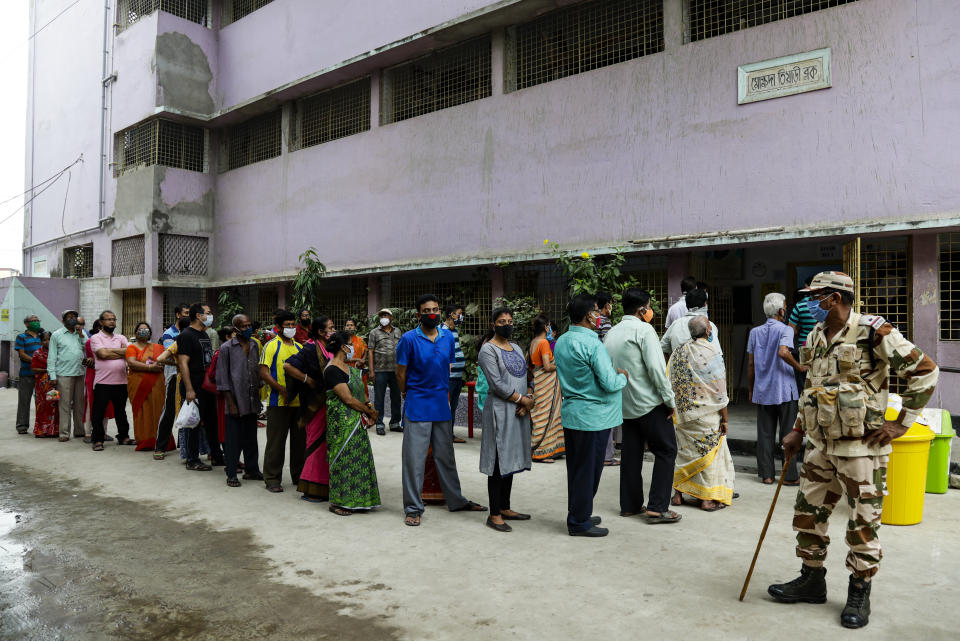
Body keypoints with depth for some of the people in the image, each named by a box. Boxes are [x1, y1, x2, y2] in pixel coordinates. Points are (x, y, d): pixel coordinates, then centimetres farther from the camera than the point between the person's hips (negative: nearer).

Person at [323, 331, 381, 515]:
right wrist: (370, 411, -10)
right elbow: (348, 399, -19)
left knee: (358, 457, 11)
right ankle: (337, 502, 9)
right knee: (342, 458, -2)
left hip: (356, 420, 9)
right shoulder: (332, 370, -16)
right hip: (341, 421, -9)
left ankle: (354, 500, 20)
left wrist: (369, 408, 1)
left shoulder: (349, 367, 13)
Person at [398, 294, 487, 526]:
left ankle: (456, 501, 28)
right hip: (417, 408, -5)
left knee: (446, 456, 16)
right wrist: (411, 395, 5)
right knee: (414, 459, 0)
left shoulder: (448, 337, 7)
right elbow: (401, 373, -3)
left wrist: (444, 394, 14)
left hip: (442, 406, 5)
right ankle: (413, 508, 10)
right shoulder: (409, 339, -9)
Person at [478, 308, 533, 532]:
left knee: (511, 461, 13)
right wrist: (523, 400, -12)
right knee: (499, 463, -4)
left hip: (519, 412, 8)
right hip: (500, 411, -8)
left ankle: (505, 508, 23)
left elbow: (526, 377, 13)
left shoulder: (516, 348, 15)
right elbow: (497, 385, -17)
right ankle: (494, 515, 4)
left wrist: (528, 400, -5)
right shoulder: (488, 350, -9)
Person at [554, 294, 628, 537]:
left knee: (576, 468, 17)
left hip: (570, 413, 9)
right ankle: (579, 522, 12)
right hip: (593, 416, -8)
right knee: (588, 470, 2)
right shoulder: (592, 344, -19)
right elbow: (610, 383, -21)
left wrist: (612, 372, 17)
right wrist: (622, 377, 1)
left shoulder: (561, 341, 8)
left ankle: (578, 515, 29)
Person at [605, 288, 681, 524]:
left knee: (631, 453, 13)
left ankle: (630, 505, 19)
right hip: (649, 403, -7)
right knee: (666, 451, 1)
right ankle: (657, 507, -3)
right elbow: (656, 367, -18)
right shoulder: (644, 329, -11)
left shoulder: (611, 334, 11)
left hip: (625, 405, 7)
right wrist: (670, 399, -12)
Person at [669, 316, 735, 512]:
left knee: (684, 450, 15)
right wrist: (724, 418, -4)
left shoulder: (678, 352, 3)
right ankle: (708, 498, 7)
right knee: (709, 451, 5)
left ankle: (678, 493, 20)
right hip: (706, 414, -5)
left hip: (683, 413, 5)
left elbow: (670, 384, 7)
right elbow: (719, 391, -11)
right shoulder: (711, 354, -13)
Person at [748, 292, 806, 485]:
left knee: (765, 434, 7)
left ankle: (766, 474, 10)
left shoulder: (755, 332, 7)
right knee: (788, 433, 4)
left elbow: (751, 364, 8)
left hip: (762, 391, 4)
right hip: (784, 390, -4)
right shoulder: (785, 330, -7)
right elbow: (783, 352, -26)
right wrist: (799, 367, -11)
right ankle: (790, 475, 8)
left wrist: (751, 389, 15)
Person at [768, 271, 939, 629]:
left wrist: (901, 424, -11)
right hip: (820, 447, 7)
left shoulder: (874, 333, -14)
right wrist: (798, 431, 15)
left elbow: (925, 371, -11)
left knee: (862, 524, 4)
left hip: (861, 449, -7)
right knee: (808, 514, 13)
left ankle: (859, 595, 21)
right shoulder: (814, 338, 9)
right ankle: (812, 580, 29)